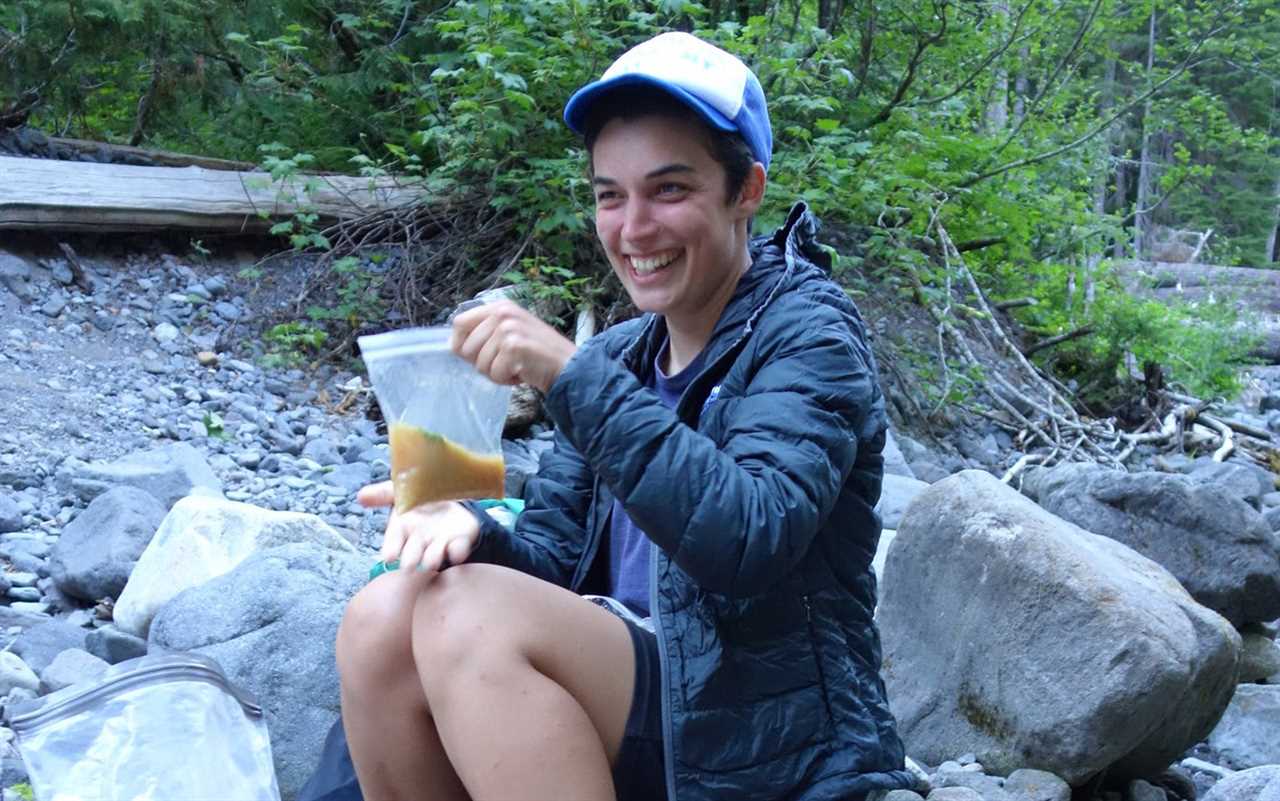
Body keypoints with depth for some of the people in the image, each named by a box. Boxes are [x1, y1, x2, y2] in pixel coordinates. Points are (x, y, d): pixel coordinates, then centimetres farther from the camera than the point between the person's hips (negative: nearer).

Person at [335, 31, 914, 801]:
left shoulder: (806, 331, -8)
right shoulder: (617, 356, 12)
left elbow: (749, 544, -25)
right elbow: (556, 559, 8)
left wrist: (574, 378, -28)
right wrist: (469, 529, -14)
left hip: (768, 737, -6)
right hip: (632, 719, 7)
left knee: (472, 617, -26)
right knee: (385, 619, -15)